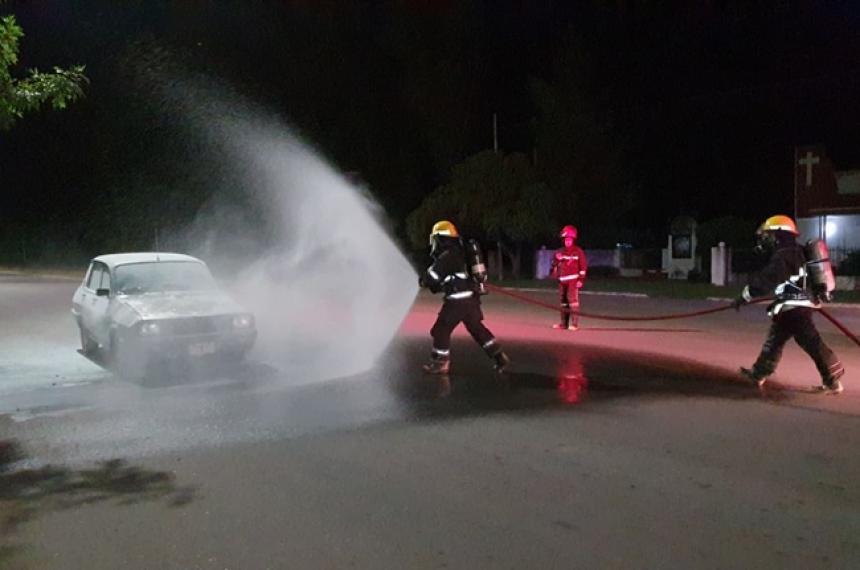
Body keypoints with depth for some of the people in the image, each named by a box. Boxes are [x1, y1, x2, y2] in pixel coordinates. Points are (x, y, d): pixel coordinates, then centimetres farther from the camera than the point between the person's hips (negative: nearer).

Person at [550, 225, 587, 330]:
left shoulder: (578, 251, -2)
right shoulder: (560, 252, 15)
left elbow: (583, 266, -4)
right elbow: (555, 264, 18)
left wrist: (581, 280, -10)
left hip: (573, 280, -6)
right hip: (562, 280, 6)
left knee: (573, 300, -13)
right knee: (563, 301, 9)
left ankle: (574, 323, -12)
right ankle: (564, 323, 16)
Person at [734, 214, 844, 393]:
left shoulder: (783, 255, -15)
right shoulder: (795, 252, 16)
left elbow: (767, 279, -23)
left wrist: (745, 296, -19)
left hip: (794, 308, -11)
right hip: (797, 306, 11)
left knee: (812, 344, -7)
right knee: (774, 340, 16)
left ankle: (833, 380, -3)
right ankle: (759, 373, 25)